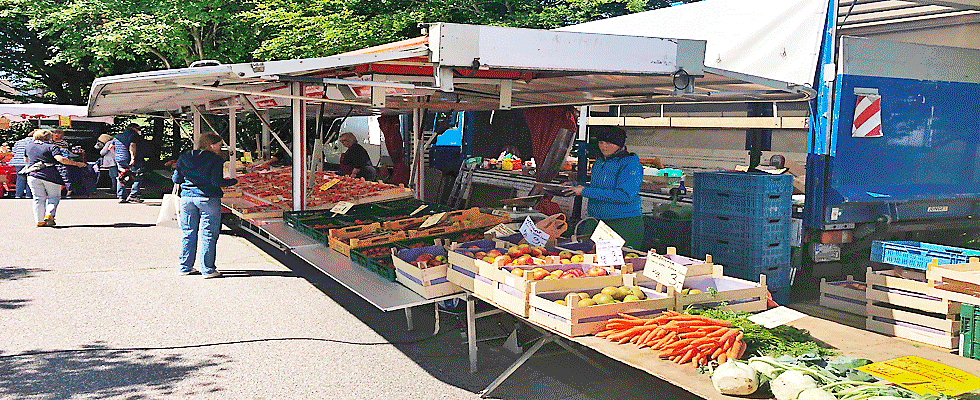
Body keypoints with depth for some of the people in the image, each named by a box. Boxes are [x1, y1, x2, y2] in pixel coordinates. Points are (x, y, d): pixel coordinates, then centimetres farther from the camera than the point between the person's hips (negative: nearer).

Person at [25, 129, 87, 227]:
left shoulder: (29, 147, 14)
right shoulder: (51, 147, -3)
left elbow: (26, 160, 28)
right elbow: (60, 159, -19)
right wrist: (76, 163, -15)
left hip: (33, 175, 4)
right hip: (50, 175, -4)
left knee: (38, 198, 11)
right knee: (54, 196, 11)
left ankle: (39, 220, 8)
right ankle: (49, 215, -8)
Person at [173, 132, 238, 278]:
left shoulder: (184, 158, 8)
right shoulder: (215, 160, -9)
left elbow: (176, 179, 10)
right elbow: (216, 181, -16)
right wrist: (233, 182, -2)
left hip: (187, 198, 5)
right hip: (208, 199, -5)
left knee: (188, 233, 14)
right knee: (208, 235, 1)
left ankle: (185, 267, 20)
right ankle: (208, 270, 2)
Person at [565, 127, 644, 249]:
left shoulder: (631, 164, -12)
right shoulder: (599, 162, 13)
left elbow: (624, 195, -23)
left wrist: (585, 191, -20)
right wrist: (575, 186, 7)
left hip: (624, 224, -7)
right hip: (597, 221, 7)